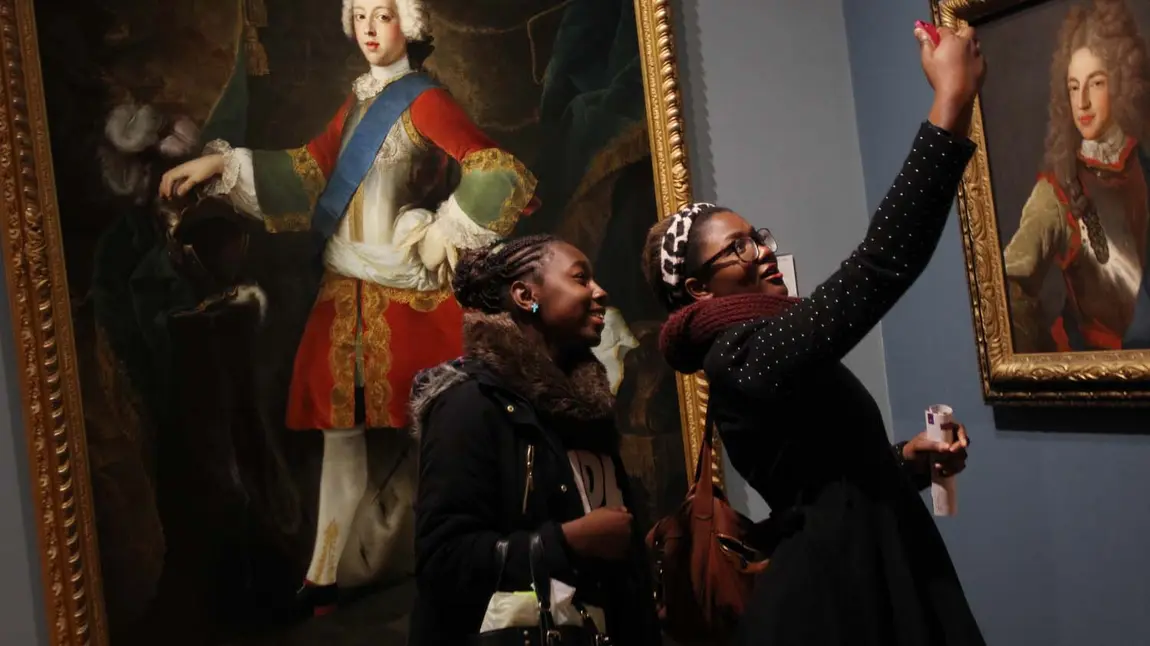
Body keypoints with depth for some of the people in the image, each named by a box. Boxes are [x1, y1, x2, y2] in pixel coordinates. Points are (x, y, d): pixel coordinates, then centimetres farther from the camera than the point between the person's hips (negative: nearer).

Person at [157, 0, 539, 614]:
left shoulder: (424, 100, -11)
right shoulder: (360, 97, 12)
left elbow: (502, 175, -21)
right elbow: (310, 167, 14)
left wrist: (439, 236, -15)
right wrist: (221, 163, 7)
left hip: (405, 292, -7)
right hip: (346, 287, 7)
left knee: (406, 428, 2)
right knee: (342, 425, 10)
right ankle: (329, 574, 21)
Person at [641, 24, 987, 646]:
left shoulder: (761, 355, 11)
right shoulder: (743, 353, -18)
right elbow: (883, 263, -30)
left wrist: (904, 461, 1)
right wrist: (953, 99, -27)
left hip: (871, 579, 9)